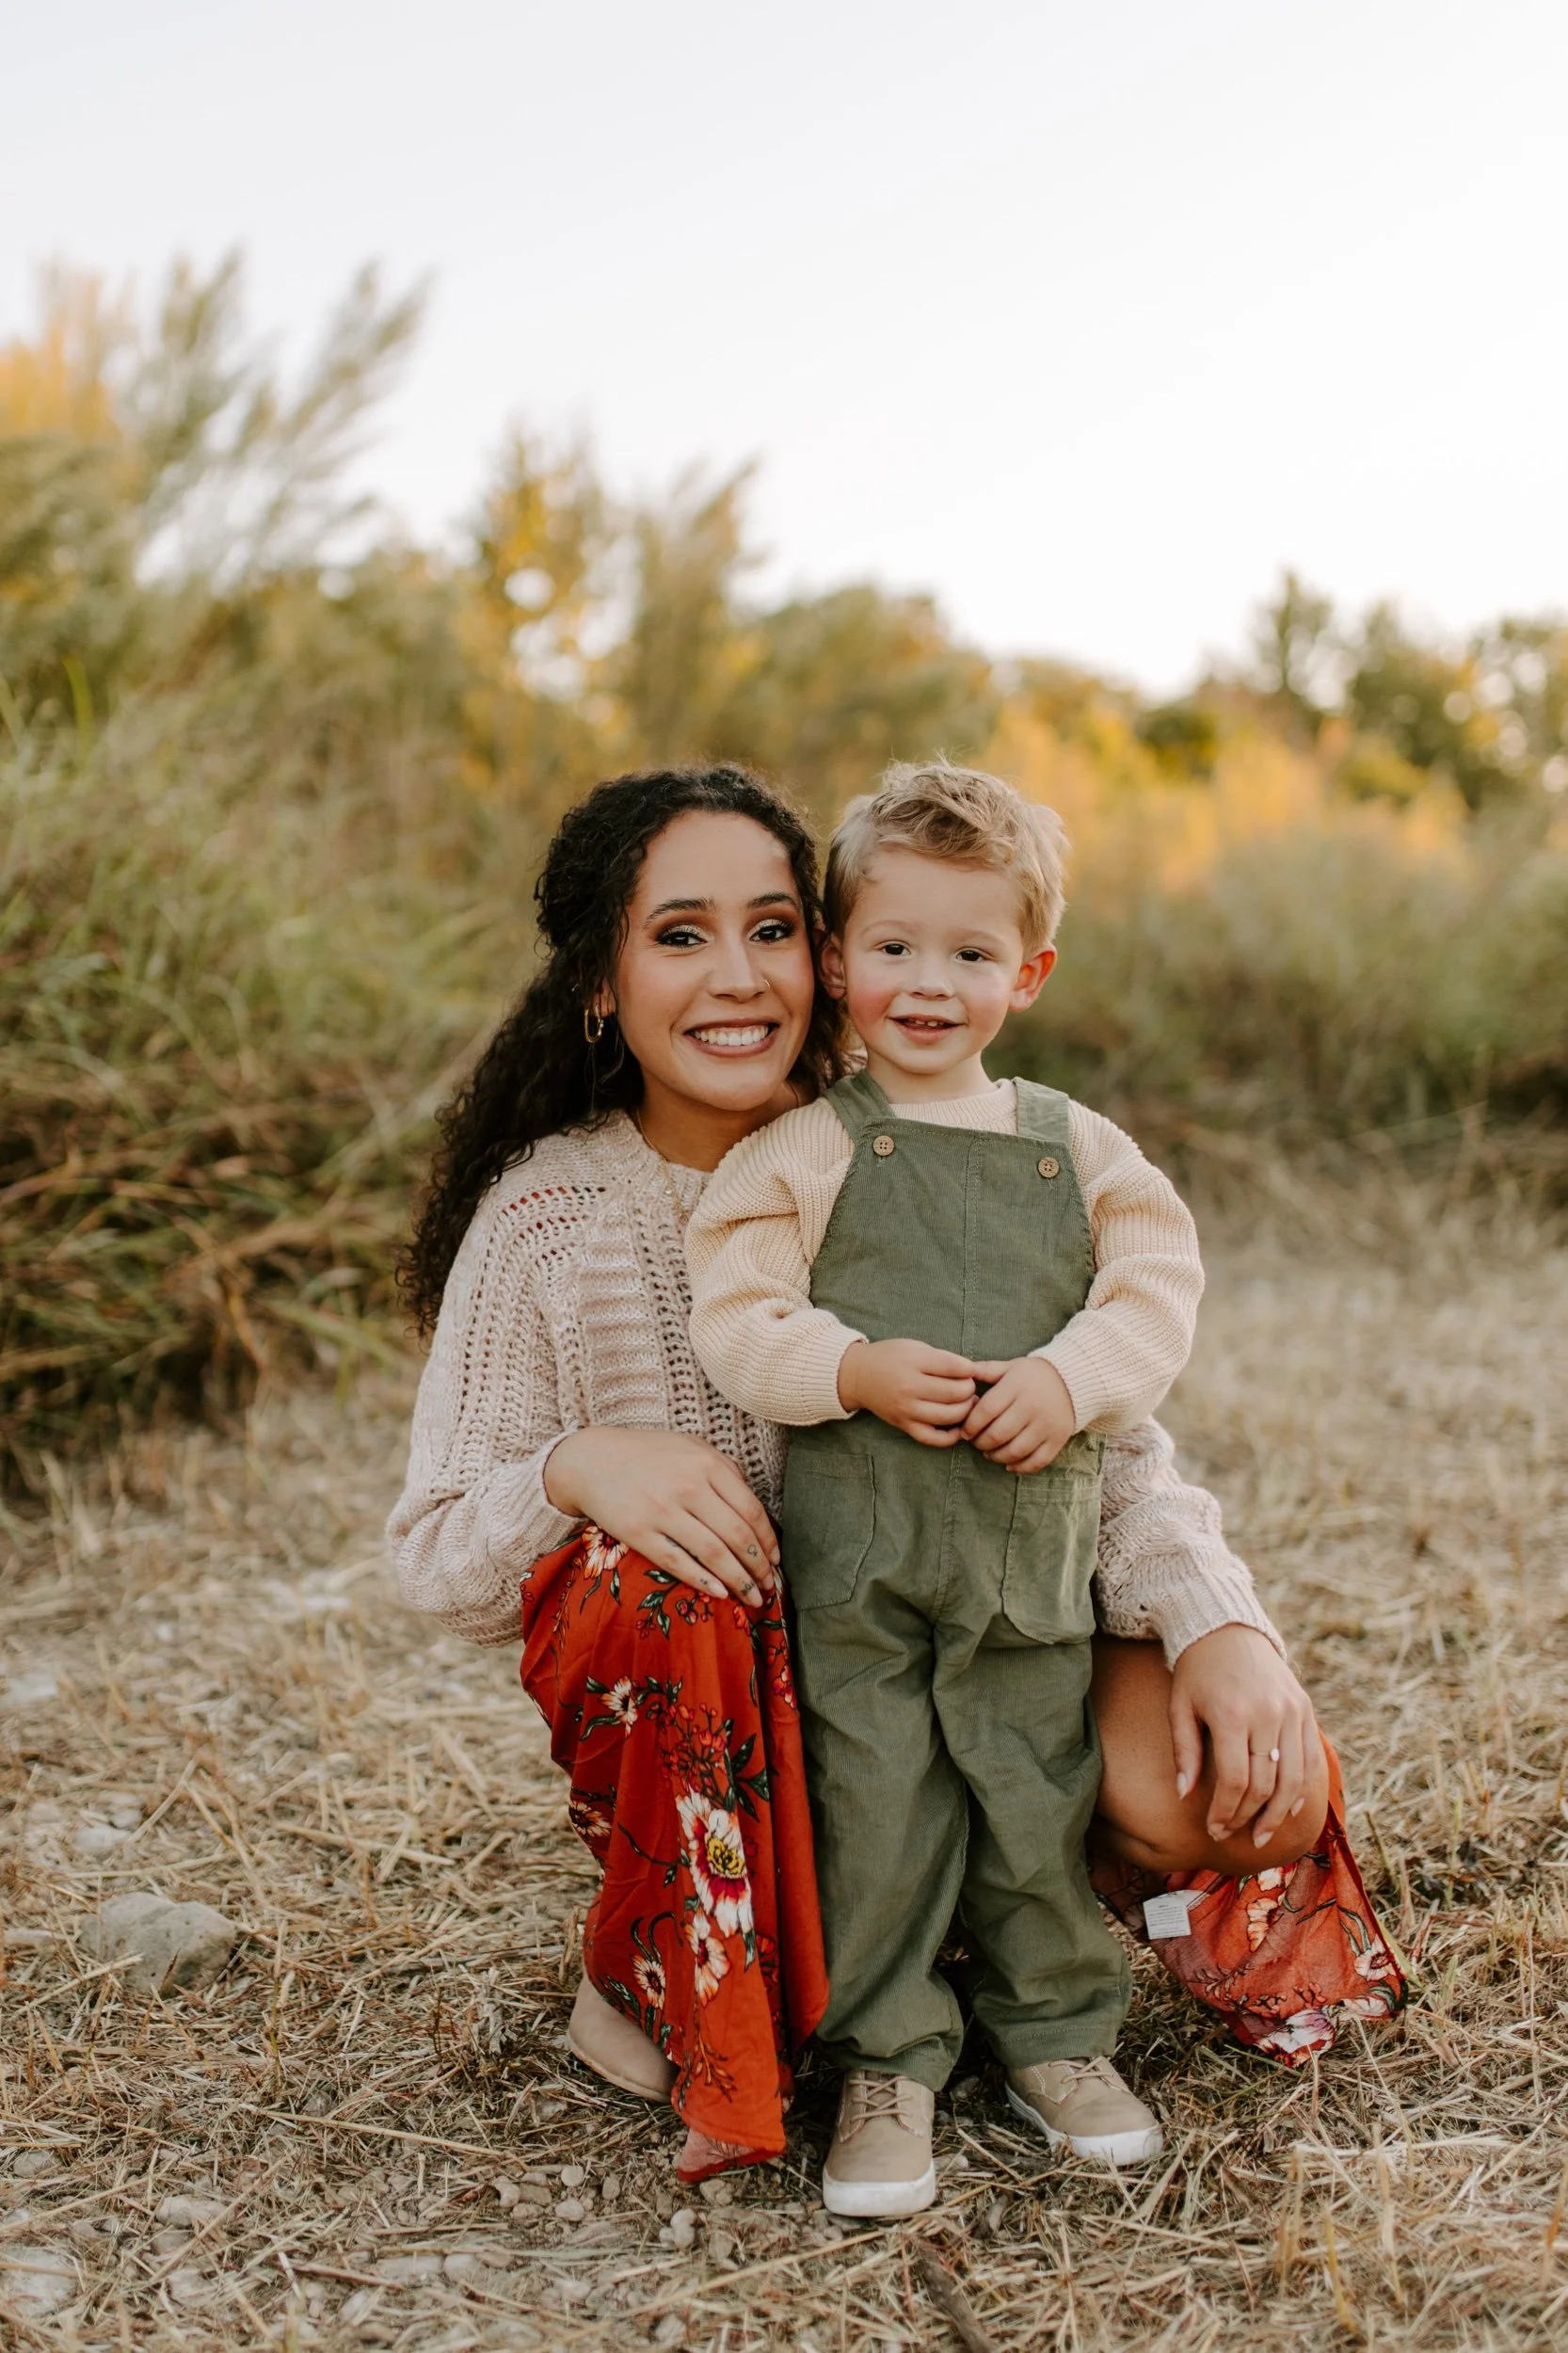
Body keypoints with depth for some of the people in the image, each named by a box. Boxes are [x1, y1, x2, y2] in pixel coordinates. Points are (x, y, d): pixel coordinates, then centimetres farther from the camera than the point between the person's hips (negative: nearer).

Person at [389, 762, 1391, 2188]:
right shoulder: (546, 1216, -10)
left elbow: (1104, 1442, -5)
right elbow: (437, 1565, -8)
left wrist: (1222, 1622, -24)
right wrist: (574, 1468, -30)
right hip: (695, 1713, -1)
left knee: (1256, 1787, -21)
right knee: (651, 1579, -35)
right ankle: (652, 1979, -6)